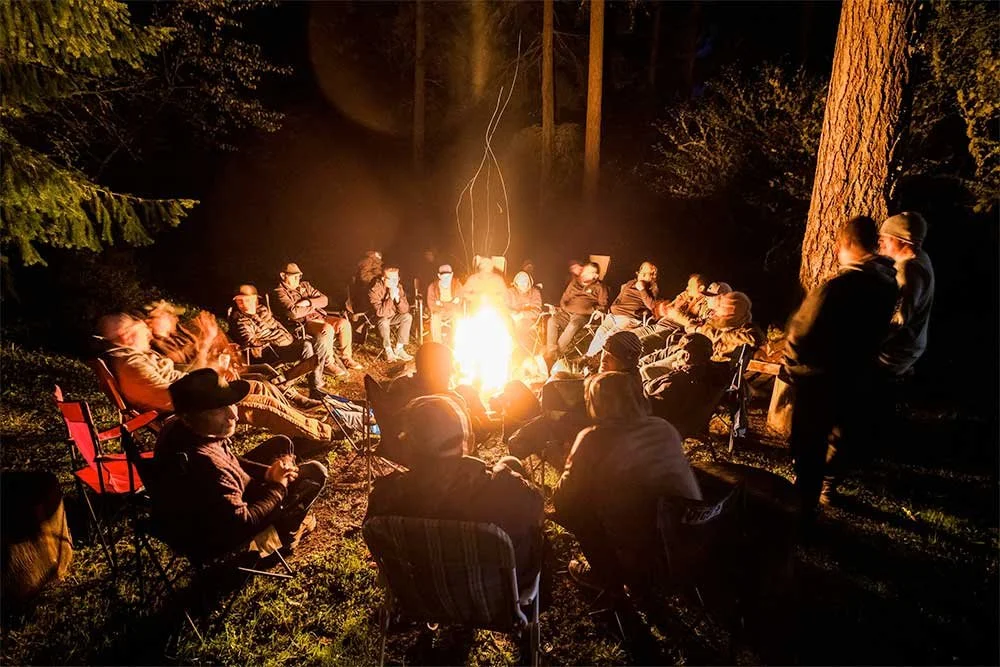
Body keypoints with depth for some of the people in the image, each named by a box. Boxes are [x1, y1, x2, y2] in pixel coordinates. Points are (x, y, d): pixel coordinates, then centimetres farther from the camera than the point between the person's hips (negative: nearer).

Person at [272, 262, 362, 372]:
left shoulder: (304, 285, 19)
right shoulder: (280, 292, -2)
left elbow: (324, 299, 11)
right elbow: (294, 313, -17)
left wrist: (309, 302, -8)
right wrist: (314, 306, -4)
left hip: (320, 316, 7)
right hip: (304, 322, -7)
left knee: (344, 323, -17)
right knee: (327, 329, -35)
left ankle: (346, 357, -4)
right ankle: (329, 363, -19)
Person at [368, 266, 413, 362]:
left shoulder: (398, 287, -9)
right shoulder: (374, 290, -24)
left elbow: (405, 310, -12)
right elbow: (380, 312, -31)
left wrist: (397, 298, -29)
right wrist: (391, 297, -36)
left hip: (393, 316, 5)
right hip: (380, 318, -5)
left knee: (407, 317, -20)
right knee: (383, 322, -36)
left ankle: (399, 349, -14)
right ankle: (388, 351, -17)